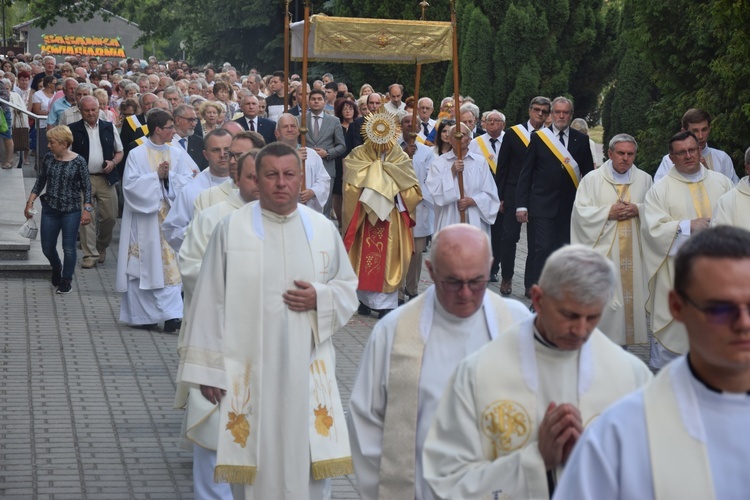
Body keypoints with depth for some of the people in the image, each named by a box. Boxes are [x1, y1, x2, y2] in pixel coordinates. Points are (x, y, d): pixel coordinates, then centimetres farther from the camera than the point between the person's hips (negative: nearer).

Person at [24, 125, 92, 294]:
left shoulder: (78, 161, -10)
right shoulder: (48, 158, 0)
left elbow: (86, 187, -5)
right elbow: (40, 181, 9)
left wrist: (87, 209, -10)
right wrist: (30, 202, 5)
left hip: (71, 211, -4)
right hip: (50, 209, 4)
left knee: (68, 248, 0)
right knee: (47, 247, 9)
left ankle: (66, 280, 18)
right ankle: (56, 270, 38)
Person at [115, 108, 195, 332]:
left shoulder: (177, 154, 8)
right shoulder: (137, 154, -1)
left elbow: (187, 181, 1)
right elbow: (130, 185, -9)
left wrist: (169, 176, -14)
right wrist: (156, 176, -14)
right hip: (145, 219, -2)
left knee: (170, 265, -4)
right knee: (144, 267, 2)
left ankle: (171, 314, -6)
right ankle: (144, 315, 12)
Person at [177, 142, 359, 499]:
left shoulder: (323, 229, 4)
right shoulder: (231, 228, -4)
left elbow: (348, 289, 13)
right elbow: (211, 302, -3)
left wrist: (320, 298, -9)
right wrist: (207, 369, -5)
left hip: (307, 369, 2)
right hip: (248, 369, -2)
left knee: (313, 460, 3)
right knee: (250, 461, 4)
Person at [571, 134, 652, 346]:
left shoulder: (644, 180, 10)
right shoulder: (592, 179, 2)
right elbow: (581, 211, -4)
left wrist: (638, 209, -8)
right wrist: (609, 212, -14)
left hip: (634, 251, 3)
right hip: (603, 249, -3)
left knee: (630, 294, 2)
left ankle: (623, 340, 11)